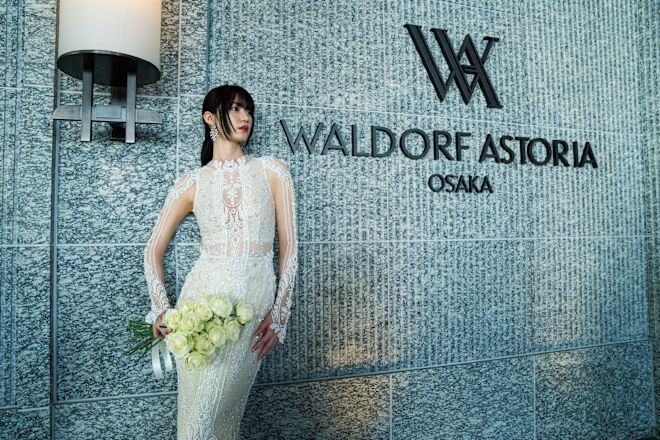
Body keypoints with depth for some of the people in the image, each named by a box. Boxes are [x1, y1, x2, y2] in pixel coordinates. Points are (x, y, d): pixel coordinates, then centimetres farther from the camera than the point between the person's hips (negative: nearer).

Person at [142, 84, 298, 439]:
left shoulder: (272, 170, 7)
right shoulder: (191, 182, 8)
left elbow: (288, 244, 2)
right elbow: (153, 250, 13)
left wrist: (280, 313, -4)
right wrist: (161, 309, 1)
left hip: (255, 302, 0)